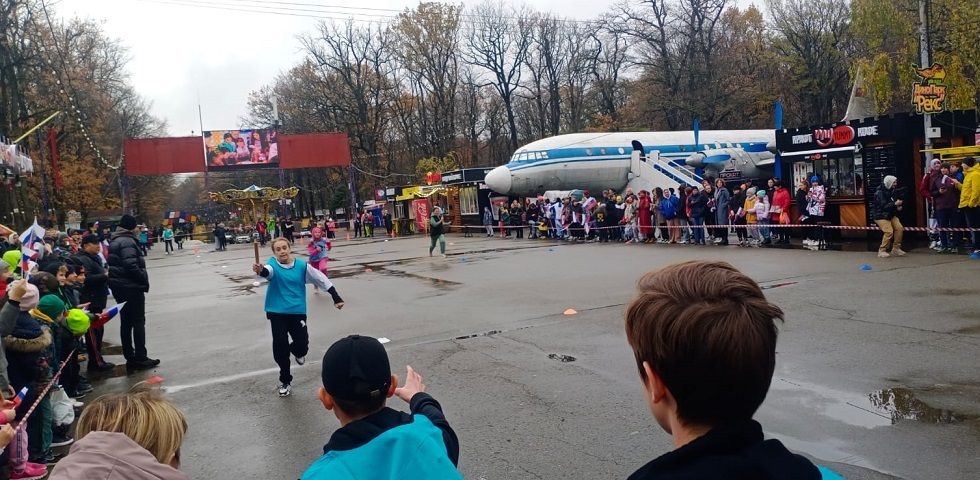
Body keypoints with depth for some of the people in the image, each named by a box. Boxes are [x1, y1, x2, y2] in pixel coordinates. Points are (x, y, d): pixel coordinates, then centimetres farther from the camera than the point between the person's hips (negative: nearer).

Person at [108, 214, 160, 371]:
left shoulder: (114, 241, 14)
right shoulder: (127, 242, -16)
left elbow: (116, 264, 16)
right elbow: (131, 265, -25)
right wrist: (144, 280, -13)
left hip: (120, 287, 9)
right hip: (132, 287, -9)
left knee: (126, 322, 11)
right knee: (138, 322, -3)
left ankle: (130, 358, 16)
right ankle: (140, 358, -1)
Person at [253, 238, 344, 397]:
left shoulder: (302, 266, -6)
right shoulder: (273, 264, -11)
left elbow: (322, 279, 2)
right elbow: (268, 271, -35)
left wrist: (336, 297, 3)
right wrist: (260, 270, -60)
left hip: (297, 312, 1)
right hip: (277, 312, -1)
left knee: (302, 345, -4)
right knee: (280, 347, -2)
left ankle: (297, 351, 37)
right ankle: (285, 381, 19)